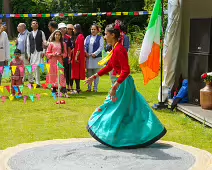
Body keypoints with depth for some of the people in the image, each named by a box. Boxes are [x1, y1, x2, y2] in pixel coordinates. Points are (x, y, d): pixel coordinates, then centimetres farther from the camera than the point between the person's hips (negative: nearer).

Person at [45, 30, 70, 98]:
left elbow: (65, 53, 9)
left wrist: (61, 55, -10)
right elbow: (47, 53, 5)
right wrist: (53, 54, -12)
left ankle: (64, 92, -16)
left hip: (60, 61, 0)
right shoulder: (51, 44, 6)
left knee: (61, 76, -8)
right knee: (53, 76, 1)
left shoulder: (63, 44, 9)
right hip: (52, 62, 0)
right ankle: (54, 91, 9)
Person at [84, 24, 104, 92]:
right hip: (88, 57, 4)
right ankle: (89, 88, 13)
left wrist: (95, 53, -16)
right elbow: (84, 46, 12)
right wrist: (85, 53, -5)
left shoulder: (100, 38, 2)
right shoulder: (87, 38, 14)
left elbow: (101, 47, -7)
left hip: (96, 57, -4)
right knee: (89, 74, 6)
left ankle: (95, 88, 6)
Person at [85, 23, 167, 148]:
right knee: (131, 108, 15)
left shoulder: (119, 49, -20)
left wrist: (115, 86, -32)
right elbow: (109, 67, 22)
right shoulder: (115, 49, 11)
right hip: (122, 82, 10)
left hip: (123, 83, -10)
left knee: (118, 108, 0)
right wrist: (95, 76, 24)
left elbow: (126, 70, -28)